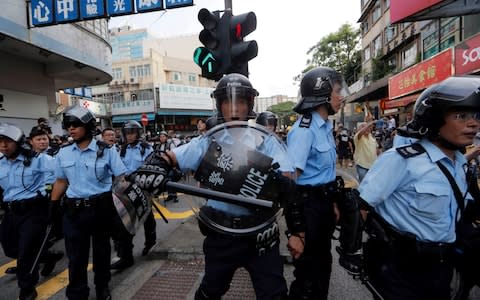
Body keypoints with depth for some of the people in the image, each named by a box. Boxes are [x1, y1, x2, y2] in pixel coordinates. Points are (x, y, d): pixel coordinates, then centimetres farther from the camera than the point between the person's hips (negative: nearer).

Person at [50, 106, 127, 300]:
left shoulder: (106, 150, -8)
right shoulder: (63, 153, 4)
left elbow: (122, 178, -8)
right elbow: (60, 182, 13)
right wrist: (53, 207, 10)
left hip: (101, 208, -2)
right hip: (73, 211, 2)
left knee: (101, 251, 15)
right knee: (75, 255, 10)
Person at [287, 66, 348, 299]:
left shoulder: (326, 126, 8)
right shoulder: (304, 129, -20)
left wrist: (332, 203, 16)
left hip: (324, 201, 9)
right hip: (308, 203, -9)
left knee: (323, 261, 25)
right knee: (308, 266, 9)